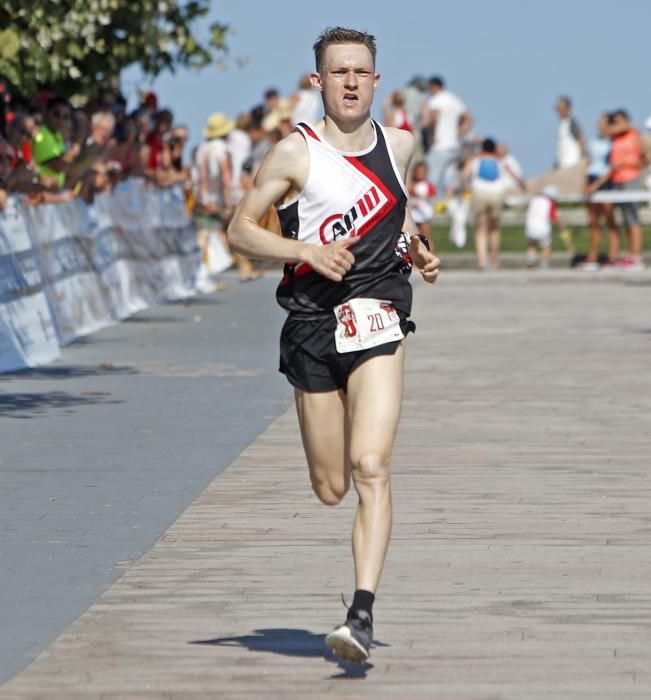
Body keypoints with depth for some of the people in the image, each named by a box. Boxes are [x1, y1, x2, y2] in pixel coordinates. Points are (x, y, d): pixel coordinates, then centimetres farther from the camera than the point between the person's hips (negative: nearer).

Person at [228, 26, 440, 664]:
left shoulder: (397, 145, 8)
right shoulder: (296, 152, -4)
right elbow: (240, 229, -2)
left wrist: (417, 249, 13)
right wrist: (309, 251, -15)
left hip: (377, 321, 1)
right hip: (313, 320, -1)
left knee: (370, 467, -18)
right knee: (330, 489, 7)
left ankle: (363, 613, -23)